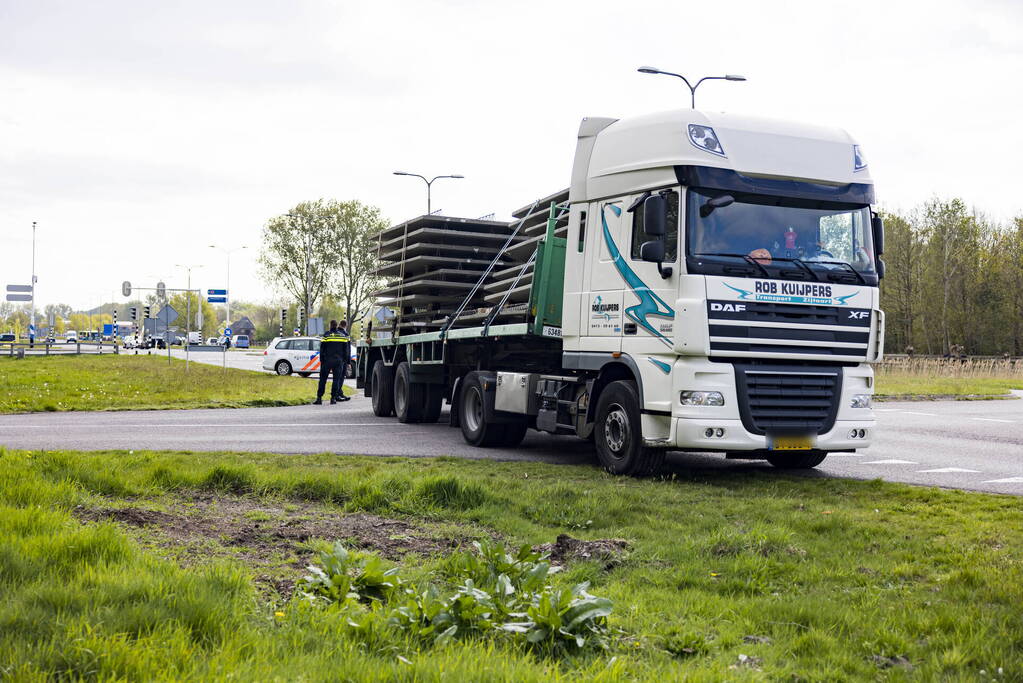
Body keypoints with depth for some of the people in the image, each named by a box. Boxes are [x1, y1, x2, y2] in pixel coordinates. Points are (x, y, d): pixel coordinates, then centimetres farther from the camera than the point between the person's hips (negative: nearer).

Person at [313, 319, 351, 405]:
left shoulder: (326, 335, -3)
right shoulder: (343, 335, 4)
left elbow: (322, 349, -1)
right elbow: (346, 349, 7)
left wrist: (321, 361, 6)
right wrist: (346, 360, 13)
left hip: (327, 360, -1)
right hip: (339, 361, 1)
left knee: (323, 379, 4)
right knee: (336, 379, 5)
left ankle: (319, 398, 1)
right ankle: (333, 398, 0)